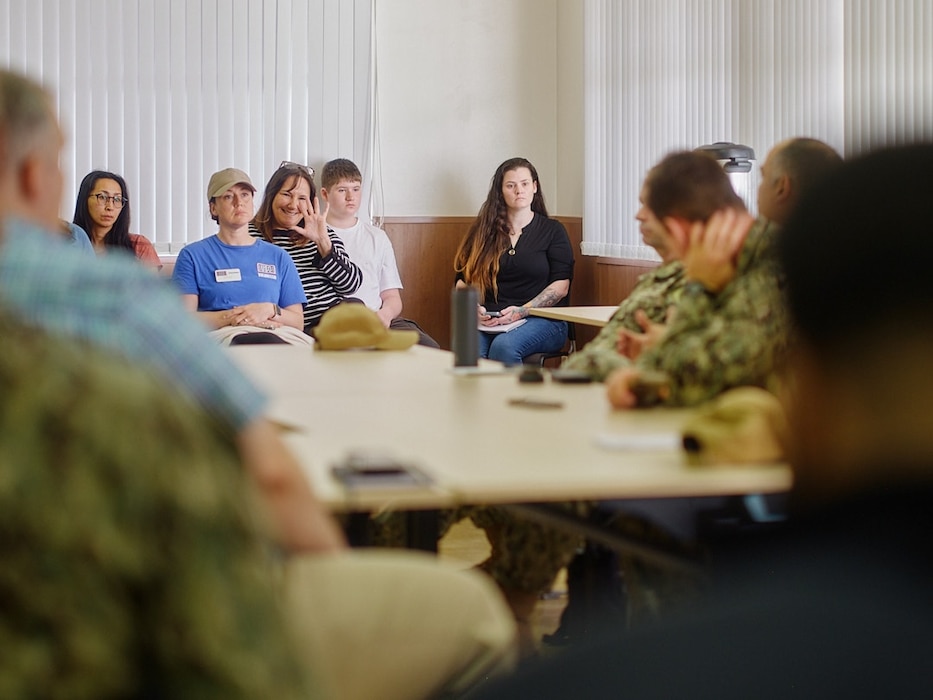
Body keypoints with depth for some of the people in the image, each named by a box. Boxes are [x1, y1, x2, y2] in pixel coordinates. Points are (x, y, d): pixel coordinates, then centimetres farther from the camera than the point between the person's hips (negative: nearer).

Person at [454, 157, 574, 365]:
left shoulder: (552, 230, 10)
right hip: (488, 322, 2)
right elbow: (463, 279, 14)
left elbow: (561, 285, 0)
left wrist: (521, 312, -14)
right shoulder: (483, 231, 17)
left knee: (504, 346, -35)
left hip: (542, 320, -1)